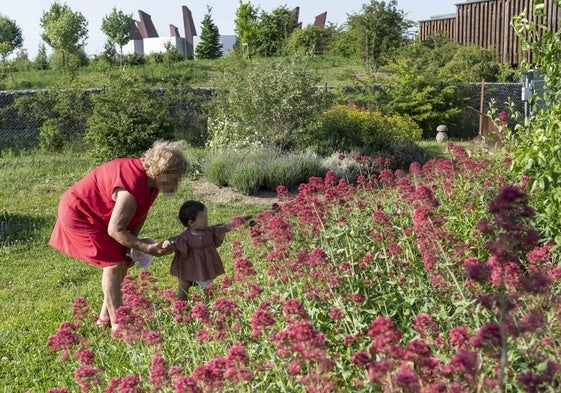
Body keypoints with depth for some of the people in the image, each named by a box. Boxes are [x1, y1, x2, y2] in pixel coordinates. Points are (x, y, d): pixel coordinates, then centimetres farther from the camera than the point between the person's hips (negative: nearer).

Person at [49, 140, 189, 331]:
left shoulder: (151, 177, -8)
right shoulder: (132, 188, -36)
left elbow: (141, 213, 4)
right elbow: (115, 230, -30)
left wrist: (135, 241, -9)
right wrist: (145, 248, -29)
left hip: (98, 215, 10)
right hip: (77, 213, -10)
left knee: (125, 260, 8)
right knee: (114, 263, -15)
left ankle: (105, 317, 18)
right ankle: (117, 324, -10)